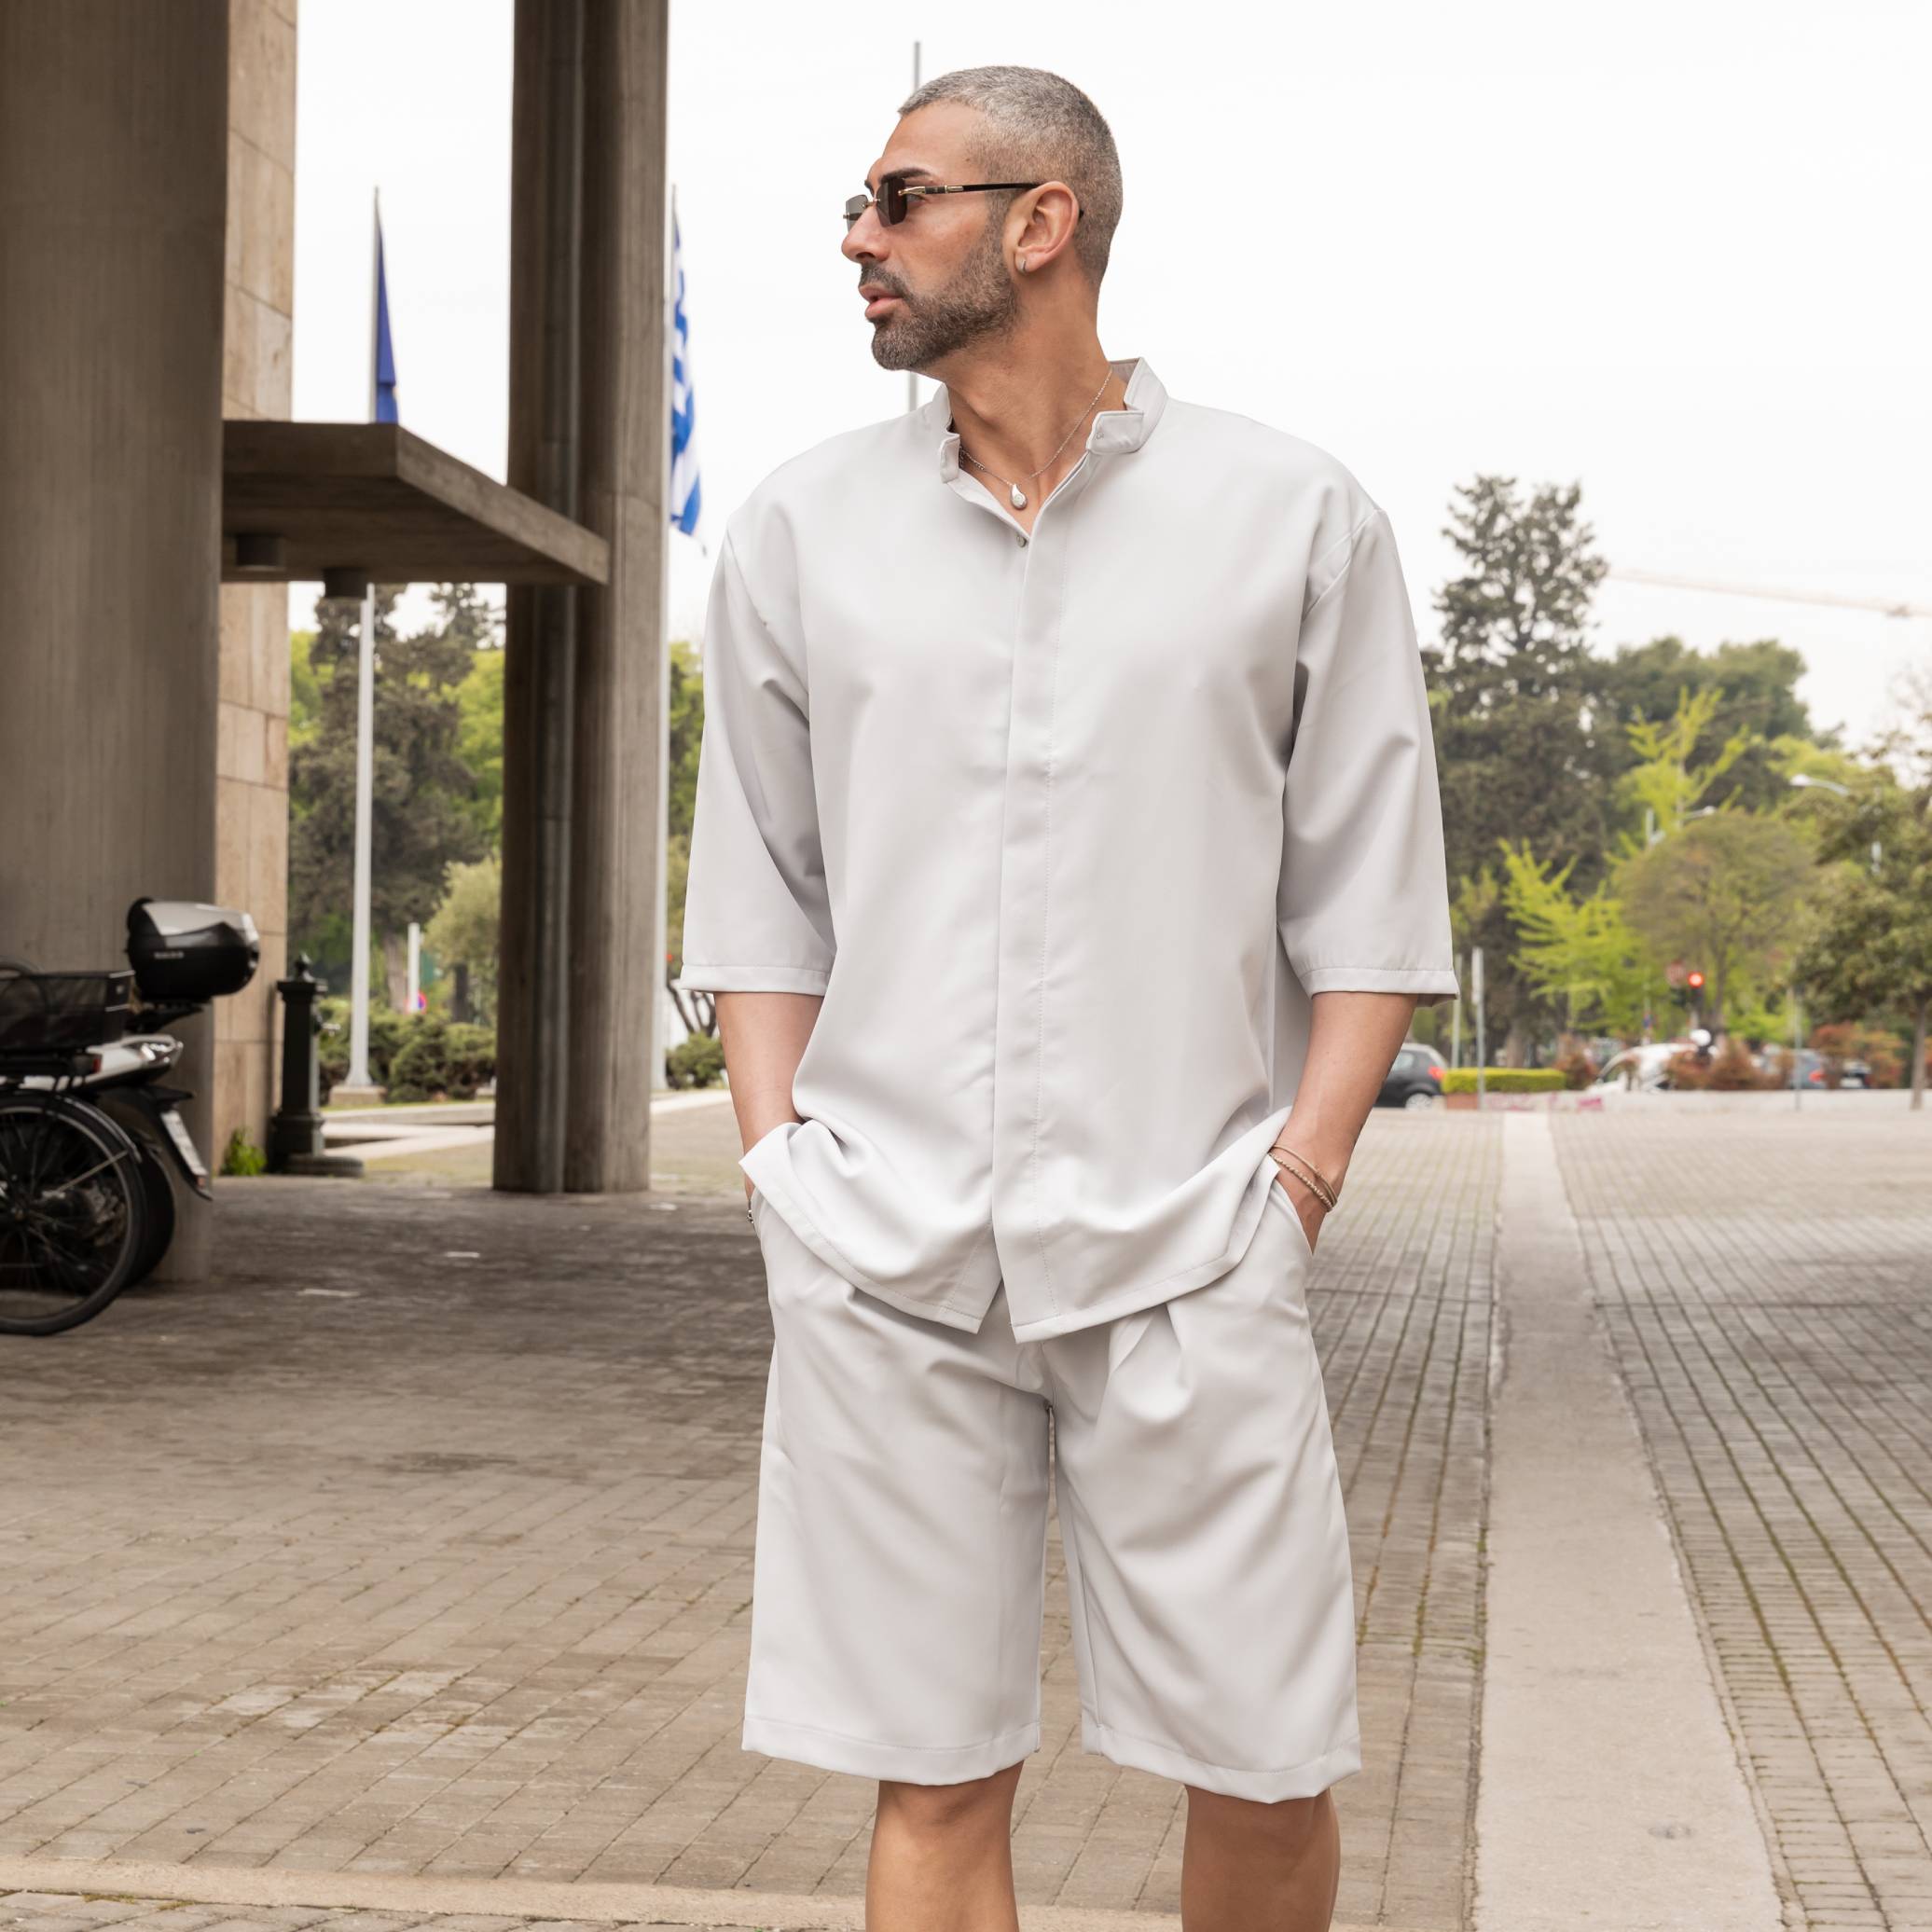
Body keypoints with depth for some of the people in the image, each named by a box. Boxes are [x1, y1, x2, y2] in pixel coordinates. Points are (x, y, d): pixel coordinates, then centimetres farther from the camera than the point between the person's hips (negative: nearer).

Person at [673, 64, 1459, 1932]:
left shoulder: (1295, 518, 5)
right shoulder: (799, 528, 11)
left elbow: (1370, 902, 6)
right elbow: (756, 900, 13)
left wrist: (1292, 1185, -5)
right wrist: (789, 1180, 2)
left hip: (1184, 1252, -1)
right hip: (882, 1263, 2)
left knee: (1265, 1765, 0)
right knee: (934, 1778, 3)